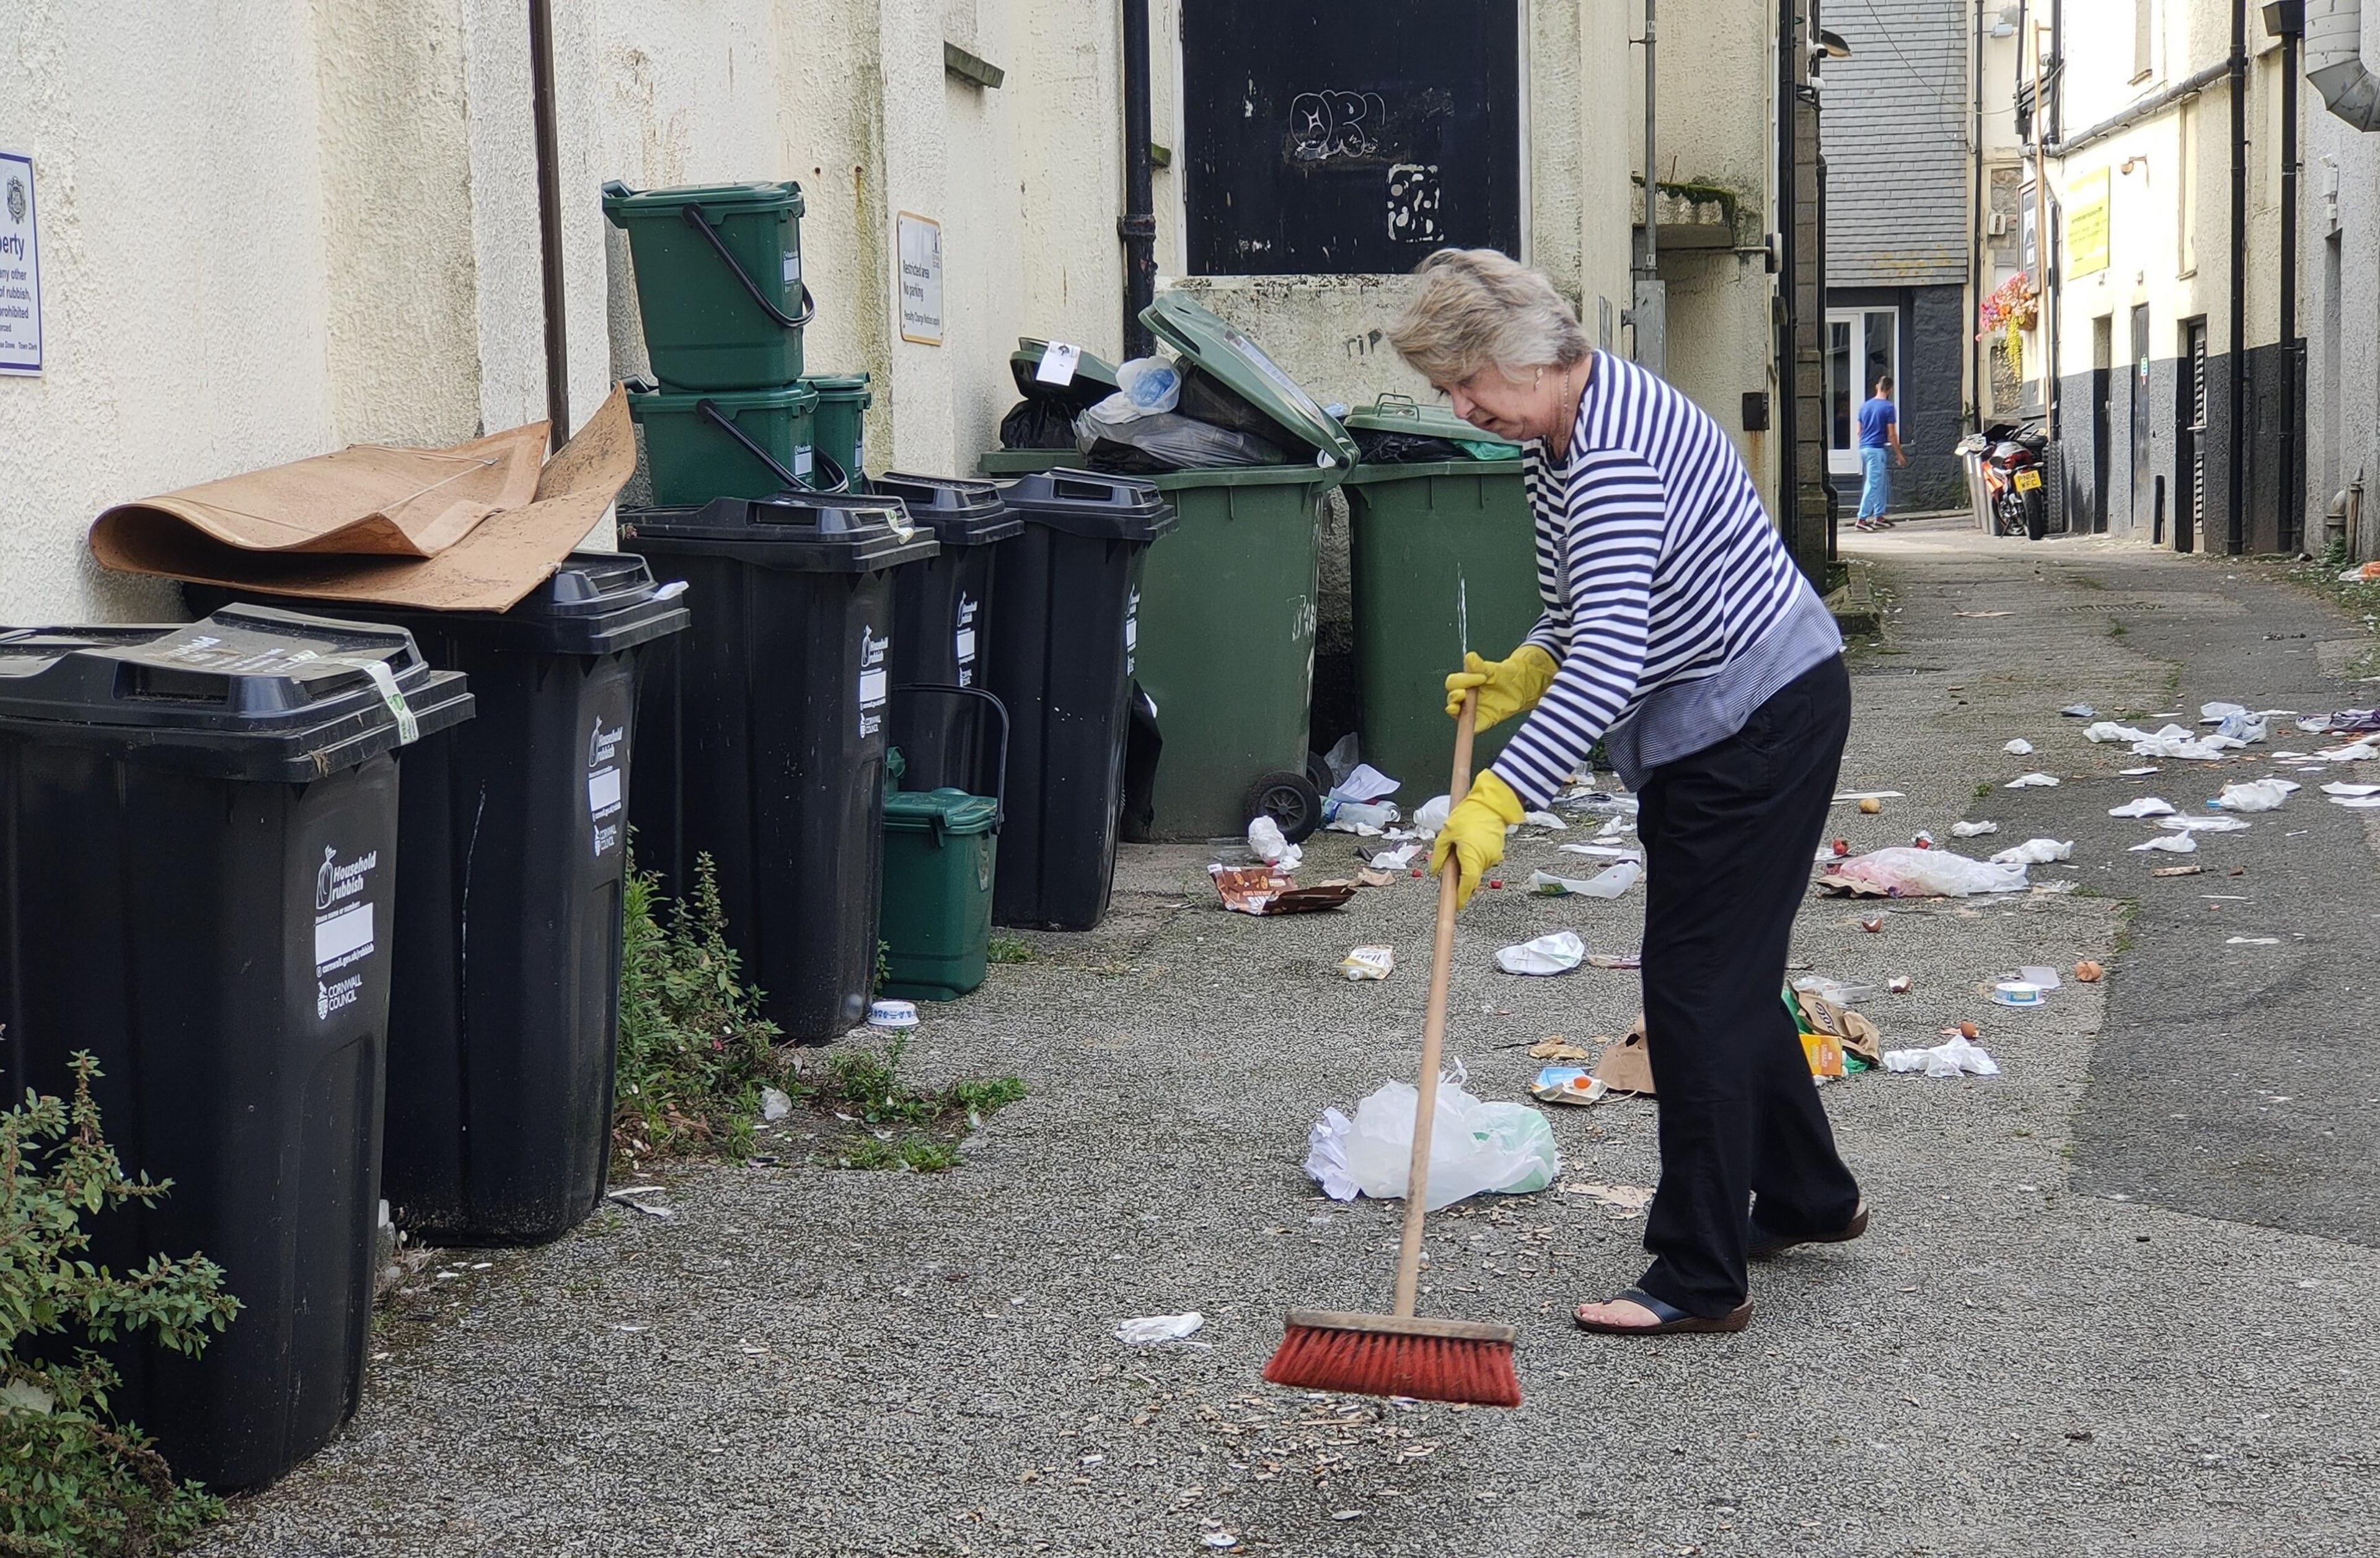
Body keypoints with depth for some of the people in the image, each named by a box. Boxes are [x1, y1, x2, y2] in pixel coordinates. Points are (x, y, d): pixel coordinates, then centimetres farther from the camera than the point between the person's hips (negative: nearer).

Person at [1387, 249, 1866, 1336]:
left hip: (1755, 717, -10)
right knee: (1729, 972, 19)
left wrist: (1497, 799, -36)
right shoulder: (1556, 431, 7)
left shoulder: (1612, 449, -25)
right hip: (1733, 715, 10)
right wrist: (1521, 673, 4)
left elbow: (1610, 663, -33)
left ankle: (1701, 1280, 0)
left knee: (1696, 986, -7)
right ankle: (1808, 1196, 36)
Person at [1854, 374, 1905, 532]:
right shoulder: (1888, 407, -9)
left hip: (1864, 448, 7)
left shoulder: (1865, 405, 11)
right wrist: (1899, 454, -2)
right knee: (1873, 485, -6)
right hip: (1877, 449, -7)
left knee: (1881, 483, 17)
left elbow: (1859, 431, 15)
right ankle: (1861, 520, -11)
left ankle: (1879, 517, 19)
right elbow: (1892, 434, -10)